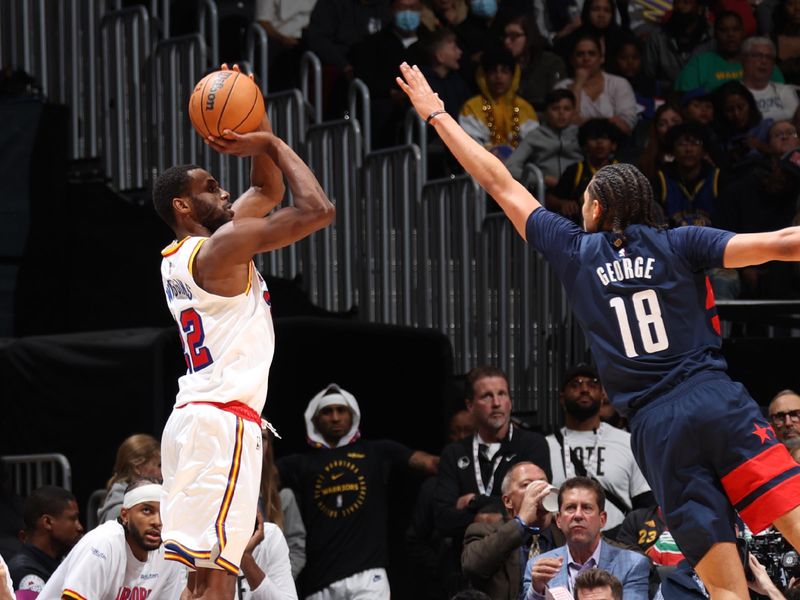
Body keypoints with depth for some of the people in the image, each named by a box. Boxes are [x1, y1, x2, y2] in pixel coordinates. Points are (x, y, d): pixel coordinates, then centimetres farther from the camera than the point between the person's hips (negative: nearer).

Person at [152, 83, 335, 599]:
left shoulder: (181, 255, 18)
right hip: (225, 420, -10)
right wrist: (273, 143, -3)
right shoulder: (222, 246, -10)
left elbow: (270, 192, 29)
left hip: (196, 417, 10)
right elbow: (317, 209, -14)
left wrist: (260, 136, 15)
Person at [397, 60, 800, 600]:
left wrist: (435, 113, 32)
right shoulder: (678, 244, 10)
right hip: (716, 402, -1)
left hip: (655, 428, 1)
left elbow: (500, 183, 23)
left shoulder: (576, 252, 14)